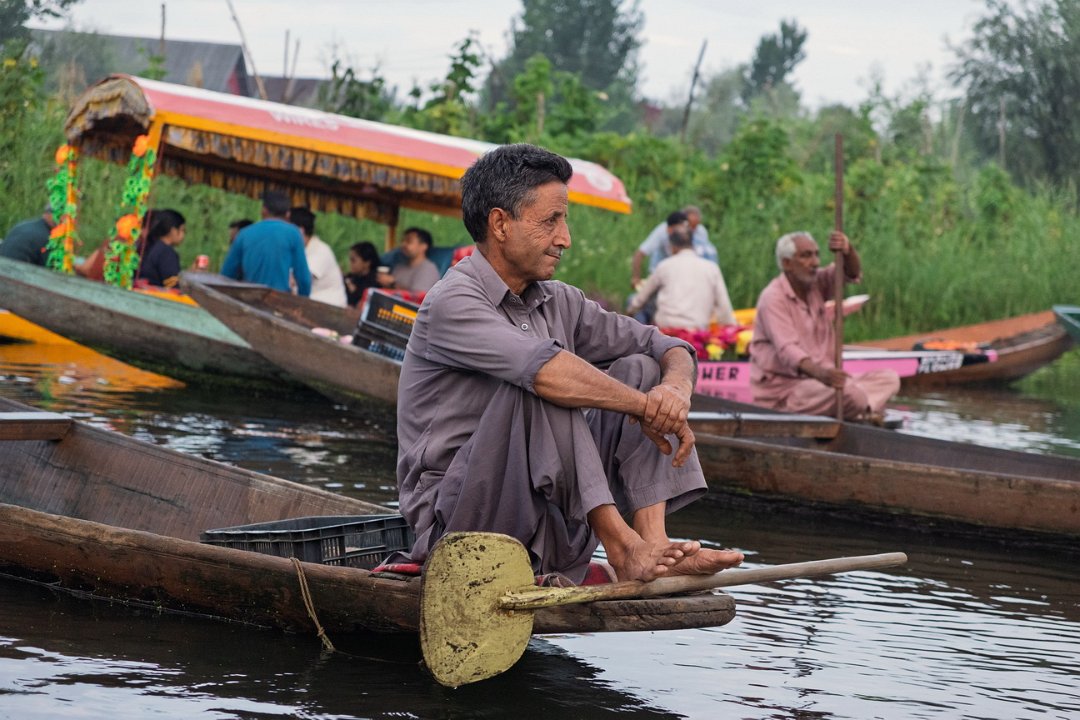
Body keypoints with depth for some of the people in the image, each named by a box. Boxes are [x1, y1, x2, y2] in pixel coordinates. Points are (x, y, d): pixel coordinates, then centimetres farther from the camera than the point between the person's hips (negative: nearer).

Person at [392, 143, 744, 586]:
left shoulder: (557, 303, 12)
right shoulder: (451, 304, -14)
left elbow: (668, 349, 13)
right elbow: (546, 369, -31)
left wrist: (676, 392, -11)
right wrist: (647, 407, -22)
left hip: (544, 525, 8)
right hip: (457, 517, -8)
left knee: (639, 370, -1)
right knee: (542, 391, -29)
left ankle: (653, 546, -20)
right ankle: (621, 547, -30)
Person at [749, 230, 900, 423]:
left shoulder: (815, 284, 10)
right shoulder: (773, 298, -15)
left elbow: (852, 273, -2)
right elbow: (787, 349, -29)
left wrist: (847, 251, -27)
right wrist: (820, 373, -47)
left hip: (819, 379, 9)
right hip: (784, 391, -9)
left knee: (889, 378, -4)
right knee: (847, 391, -36)